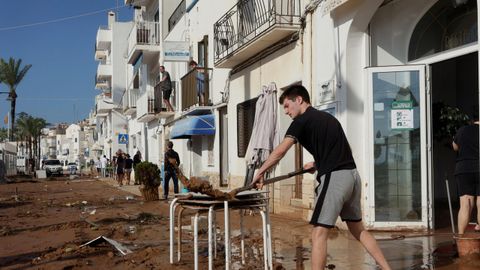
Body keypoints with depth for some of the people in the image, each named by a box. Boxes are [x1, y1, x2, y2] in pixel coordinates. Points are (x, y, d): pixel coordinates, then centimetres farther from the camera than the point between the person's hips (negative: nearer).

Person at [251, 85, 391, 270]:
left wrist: (260, 172, 0)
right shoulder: (328, 118, 22)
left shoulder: (302, 120, -2)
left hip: (334, 178, -8)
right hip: (352, 175, 8)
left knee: (319, 233, -6)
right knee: (358, 229, 19)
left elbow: (279, 152, -9)